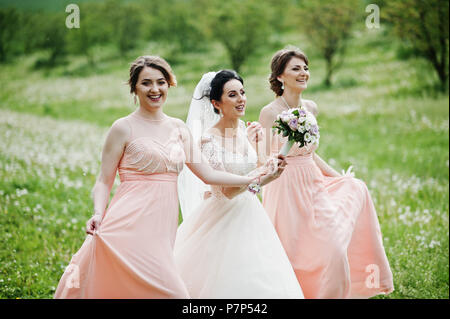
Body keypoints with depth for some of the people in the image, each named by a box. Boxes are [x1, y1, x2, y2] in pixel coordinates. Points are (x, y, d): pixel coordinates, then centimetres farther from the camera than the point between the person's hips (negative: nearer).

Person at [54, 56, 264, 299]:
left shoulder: (178, 127, 15)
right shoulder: (124, 128, 0)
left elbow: (207, 174, 15)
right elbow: (104, 182, -1)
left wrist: (255, 179, 13)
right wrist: (98, 214, -18)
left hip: (163, 224, 5)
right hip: (132, 223, -5)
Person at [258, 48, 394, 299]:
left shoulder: (311, 108, 7)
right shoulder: (271, 113, -14)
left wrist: (336, 176, 16)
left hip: (313, 186, 7)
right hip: (287, 190, -7)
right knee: (295, 259, -5)